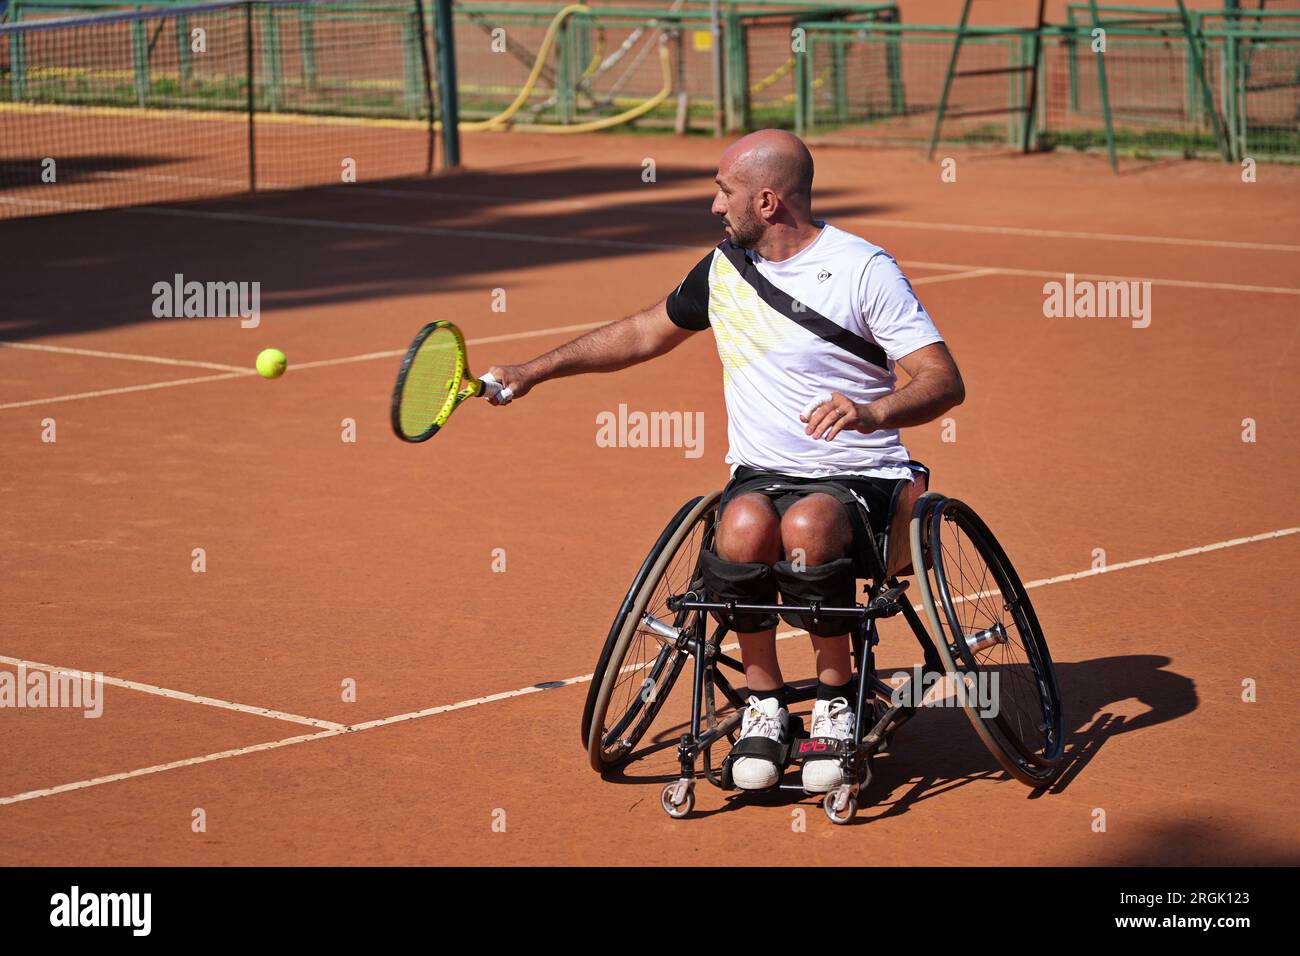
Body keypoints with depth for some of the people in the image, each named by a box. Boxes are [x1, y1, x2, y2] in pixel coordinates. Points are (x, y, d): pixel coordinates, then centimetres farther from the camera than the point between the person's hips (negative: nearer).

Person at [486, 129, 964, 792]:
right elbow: (643, 334, 28)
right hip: (761, 473, 4)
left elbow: (945, 381, -11)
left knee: (807, 526, -39)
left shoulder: (864, 270, -6)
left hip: (858, 480, -4)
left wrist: (873, 412, -30)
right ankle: (764, 701, -14)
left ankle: (835, 698, -17)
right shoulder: (723, 269, 12)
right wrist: (535, 371, 26)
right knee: (743, 527, -33)